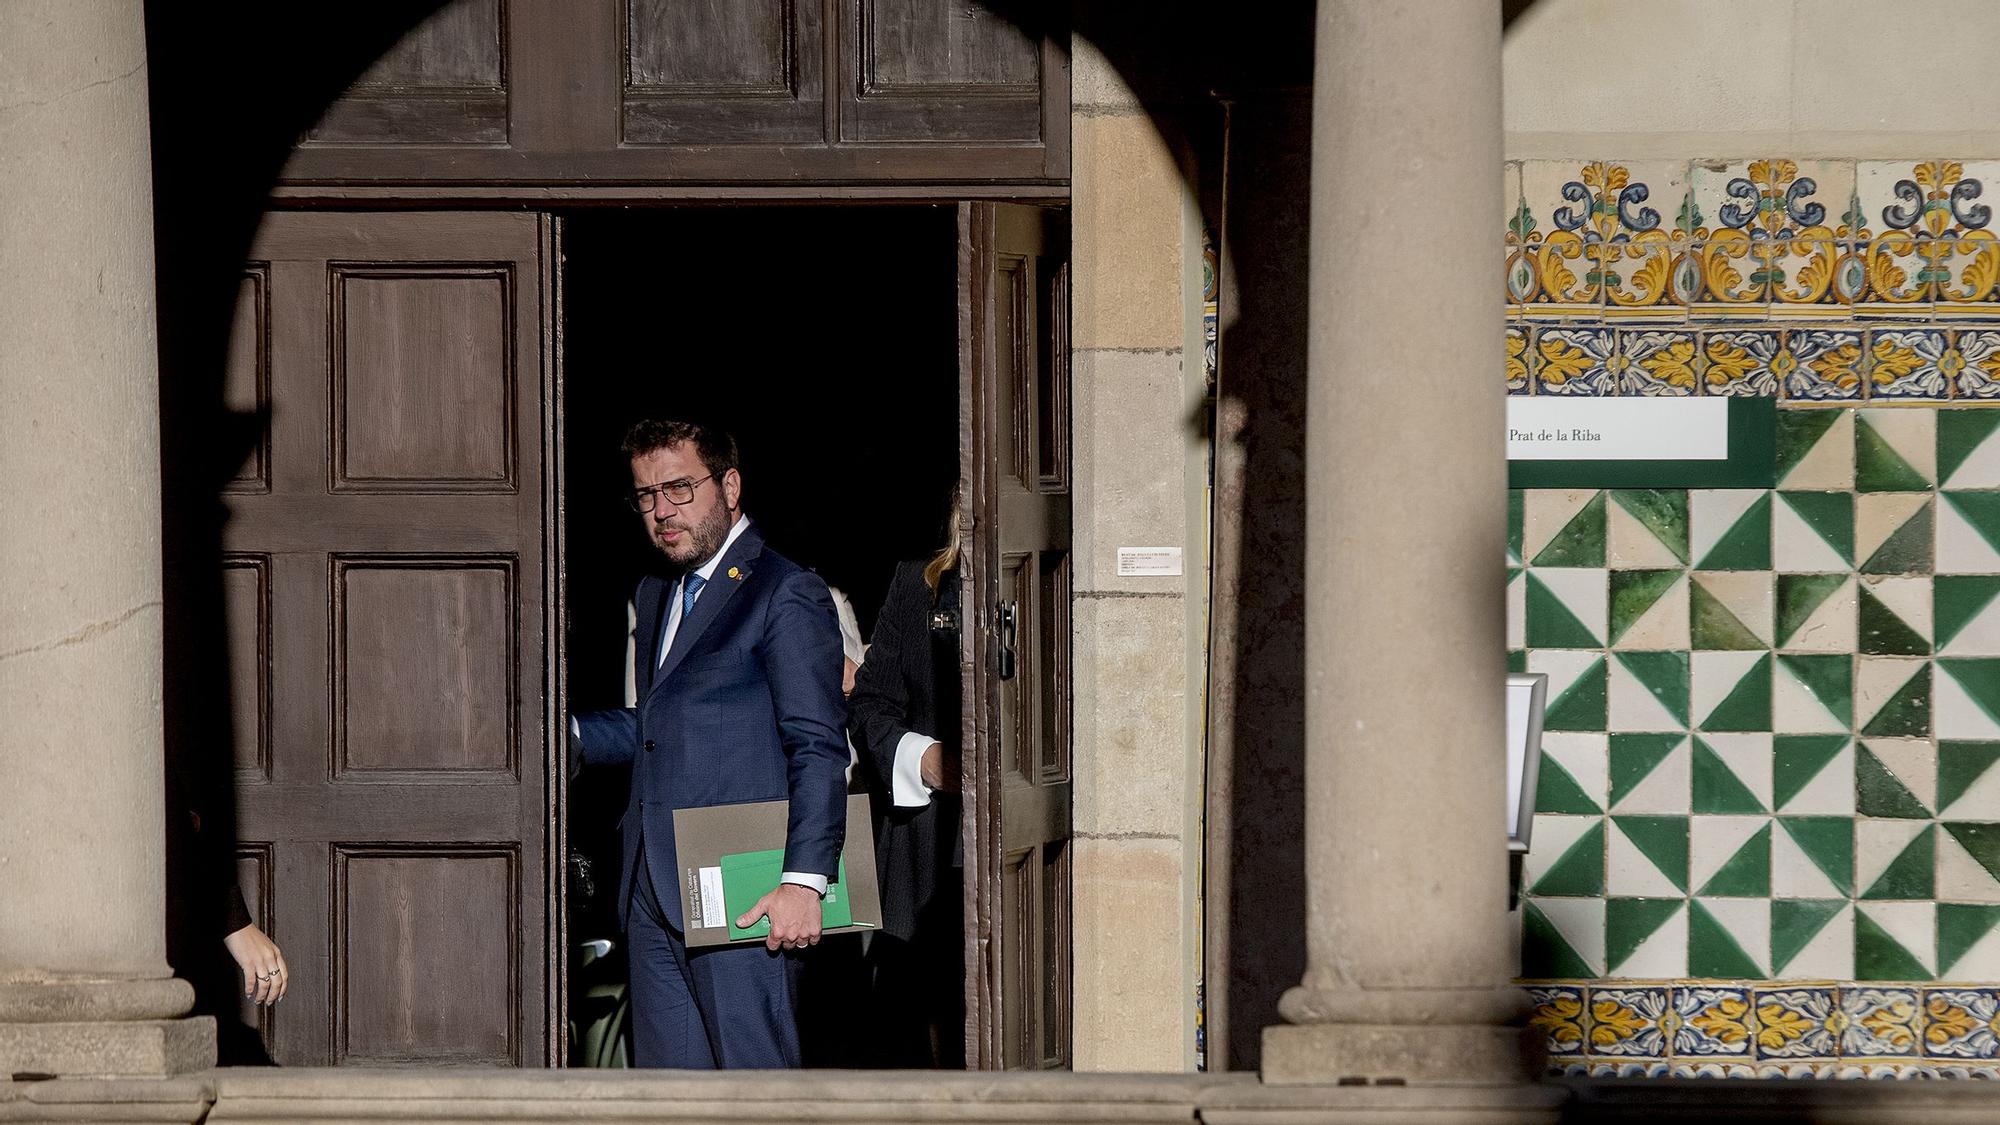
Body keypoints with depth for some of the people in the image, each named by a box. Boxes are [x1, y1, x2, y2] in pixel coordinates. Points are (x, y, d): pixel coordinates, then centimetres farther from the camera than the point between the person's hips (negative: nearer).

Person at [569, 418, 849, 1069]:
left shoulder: (785, 594, -5)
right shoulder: (655, 595, 22)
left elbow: (818, 748, -11)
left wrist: (804, 880, -19)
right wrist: (572, 736, 10)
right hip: (652, 892, 8)